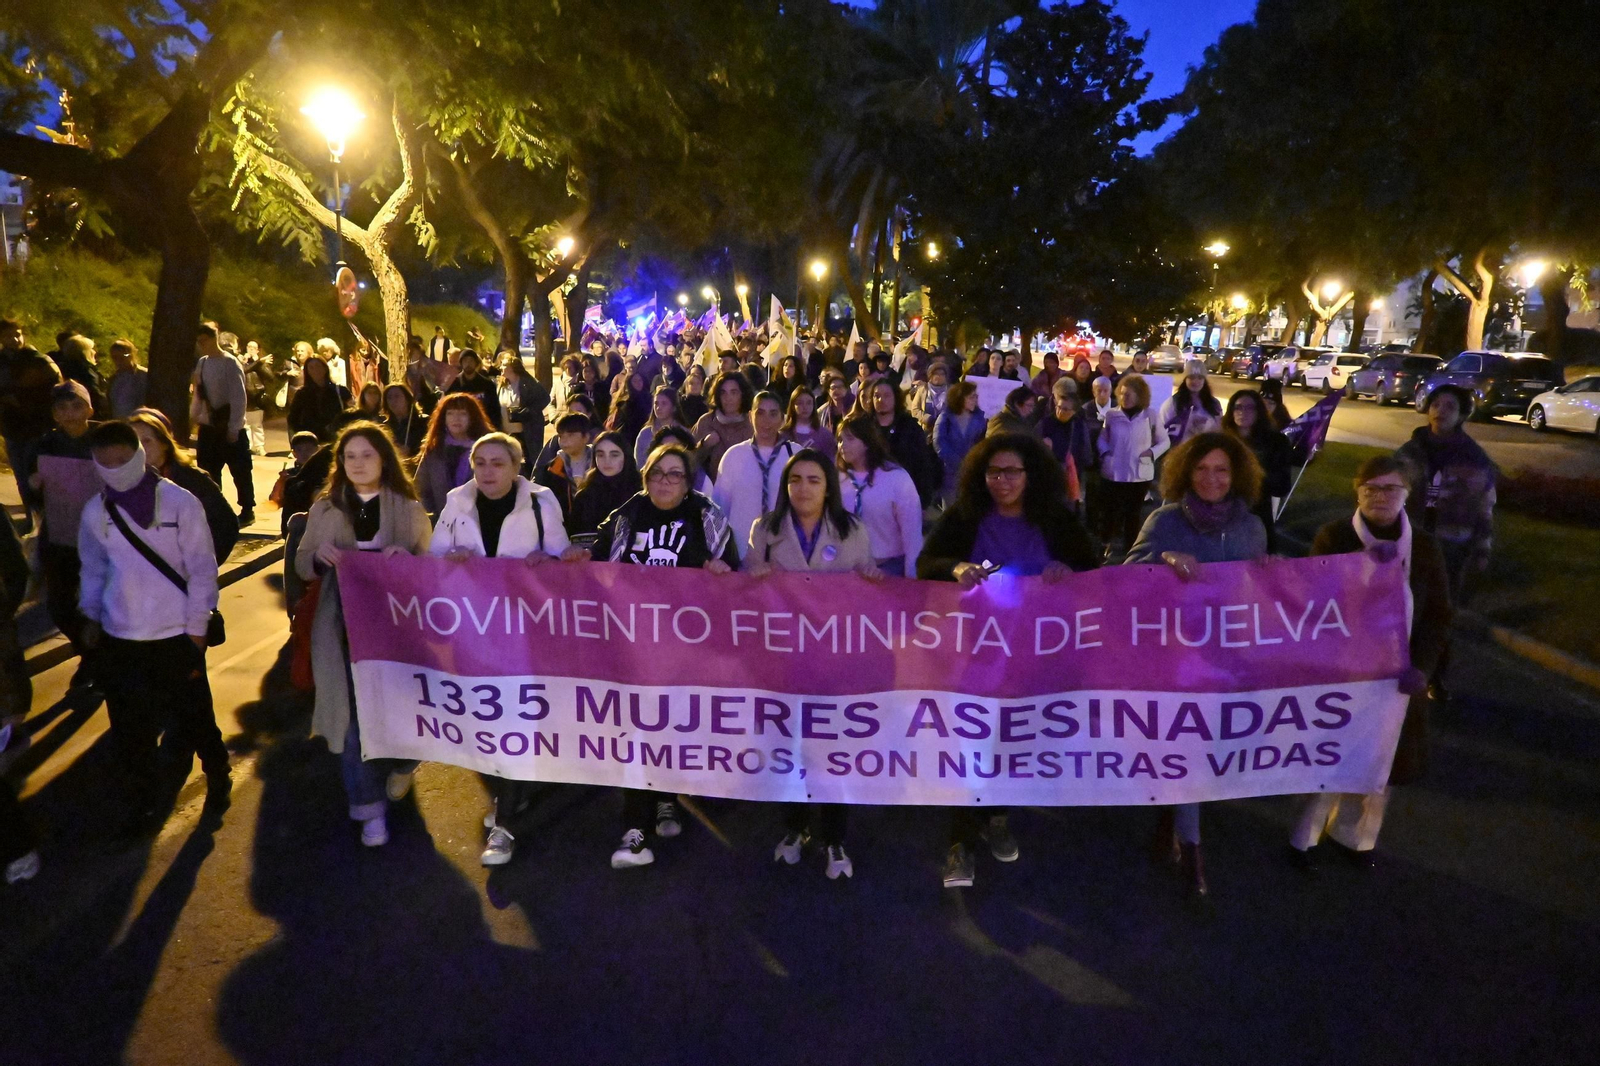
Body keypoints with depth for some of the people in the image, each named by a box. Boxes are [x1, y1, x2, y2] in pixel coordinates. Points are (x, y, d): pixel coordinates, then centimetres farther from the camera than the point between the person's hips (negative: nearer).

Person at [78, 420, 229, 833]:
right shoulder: (95, 512, 0)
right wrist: (91, 620, 17)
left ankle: (217, 773, 36)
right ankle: (143, 799, 33)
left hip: (175, 636, -3)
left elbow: (202, 570, -8)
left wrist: (196, 632, -8)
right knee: (129, 728, 12)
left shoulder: (179, 503, -11)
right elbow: (94, 570, 14)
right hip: (119, 639, 3)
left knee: (193, 718, 8)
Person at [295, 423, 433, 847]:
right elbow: (302, 565, 11)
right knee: (352, 714, 2)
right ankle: (370, 806, 15)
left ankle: (399, 763, 41)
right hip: (343, 626, 1)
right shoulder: (325, 509, 7)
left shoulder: (409, 509, 1)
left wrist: (407, 557, -20)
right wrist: (319, 557, -12)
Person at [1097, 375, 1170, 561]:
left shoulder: (1150, 416, -3)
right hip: (1113, 473, 0)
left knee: (1133, 514, 10)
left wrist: (1152, 452, -12)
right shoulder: (1111, 415, -2)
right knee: (1109, 511, 5)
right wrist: (1105, 452, -8)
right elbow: (1102, 439, 11)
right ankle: (1104, 547, 22)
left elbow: (1165, 442, 6)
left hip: (1140, 475, 0)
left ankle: (1130, 551, 23)